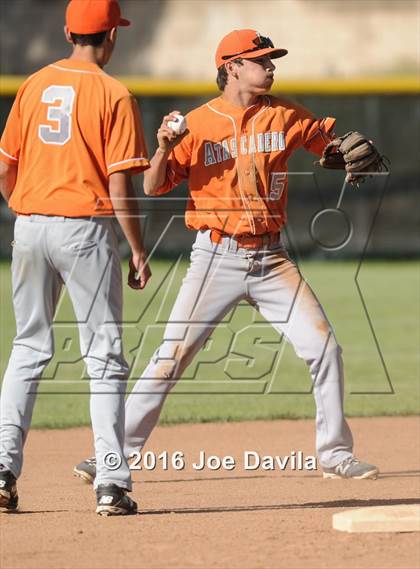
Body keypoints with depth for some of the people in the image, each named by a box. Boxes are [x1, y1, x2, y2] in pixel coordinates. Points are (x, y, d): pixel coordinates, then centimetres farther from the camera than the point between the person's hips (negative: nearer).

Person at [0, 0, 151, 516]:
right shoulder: (114, 96, -7)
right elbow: (120, 187, -11)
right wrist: (138, 252, -3)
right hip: (86, 228, -4)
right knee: (104, 357, 1)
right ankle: (111, 484, -4)